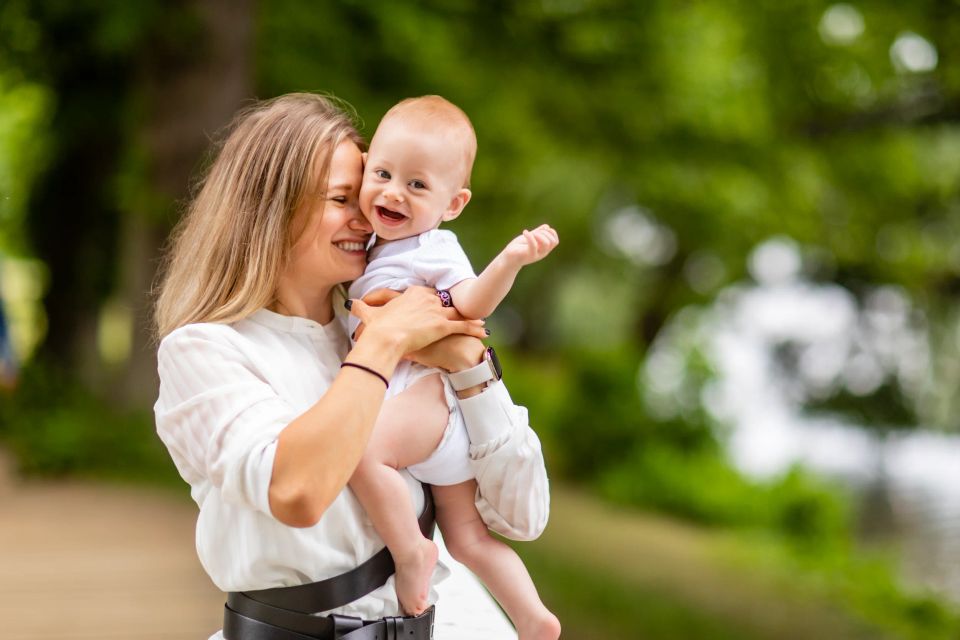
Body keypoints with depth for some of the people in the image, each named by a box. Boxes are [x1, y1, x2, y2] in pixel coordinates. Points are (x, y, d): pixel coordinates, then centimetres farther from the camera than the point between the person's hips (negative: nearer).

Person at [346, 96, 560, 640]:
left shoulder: (434, 250, -8)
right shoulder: (374, 246, 18)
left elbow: (470, 303, -28)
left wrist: (511, 261, -42)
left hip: (430, 394, -10)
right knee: (469, 538, 14)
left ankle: (411, 550, -20)